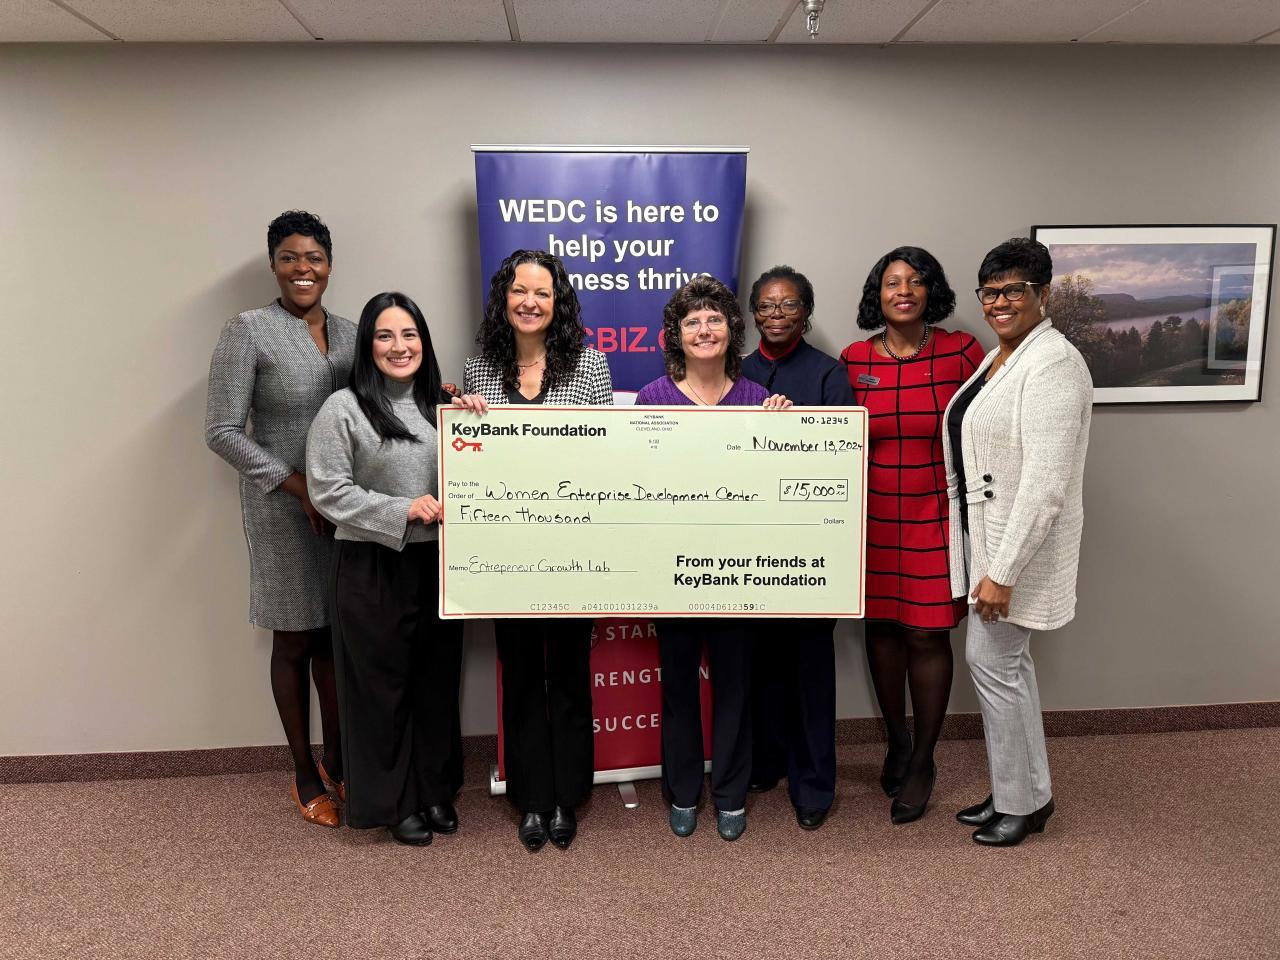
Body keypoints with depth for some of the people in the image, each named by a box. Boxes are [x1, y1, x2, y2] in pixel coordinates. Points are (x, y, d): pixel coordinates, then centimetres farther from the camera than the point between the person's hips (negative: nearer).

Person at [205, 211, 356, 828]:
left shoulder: (349, 332, 9)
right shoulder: (249, 331, -7)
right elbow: (223, 432, -10)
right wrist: (300, 487, -15)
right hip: (283, 508, -4)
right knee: (294, 641, 7)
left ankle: (337, 762, 29)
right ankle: (304, 774, 23)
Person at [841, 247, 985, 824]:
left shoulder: (960, 352, -4)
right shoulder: (853, 359, 1)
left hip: (937, 516, -2)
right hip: (874, 517, 2)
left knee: (928, 635, 2)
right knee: (882, 627, 11)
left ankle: (922, 762, 20)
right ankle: (897, 742, 32)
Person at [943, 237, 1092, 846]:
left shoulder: (1053, 362, -18)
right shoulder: (998, 357, 11)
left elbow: (1046, 483, -24)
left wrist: (1003, 572, -24)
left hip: (1020, 544, -9)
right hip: (985, 535, 9)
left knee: (991, 660, 0)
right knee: (1006, 661, 16)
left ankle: (1020, 803, 20)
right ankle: (1024, 794, 31)